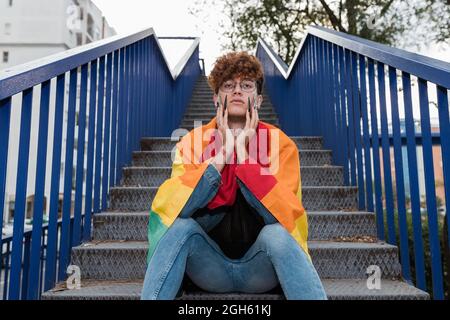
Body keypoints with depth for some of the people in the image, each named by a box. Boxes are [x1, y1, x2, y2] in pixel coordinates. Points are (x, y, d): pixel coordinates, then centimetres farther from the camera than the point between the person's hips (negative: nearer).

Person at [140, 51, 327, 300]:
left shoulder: (281, 144, -7)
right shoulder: (192, 142, -5)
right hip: (210, 267, 1)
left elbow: (285, 215, -20)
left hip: (261, 268, 0)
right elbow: (176, 207, -19)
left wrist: (243, 153, -23)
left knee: (276, 233, -31)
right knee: (182, 225, -27)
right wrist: (223, 152, -23)